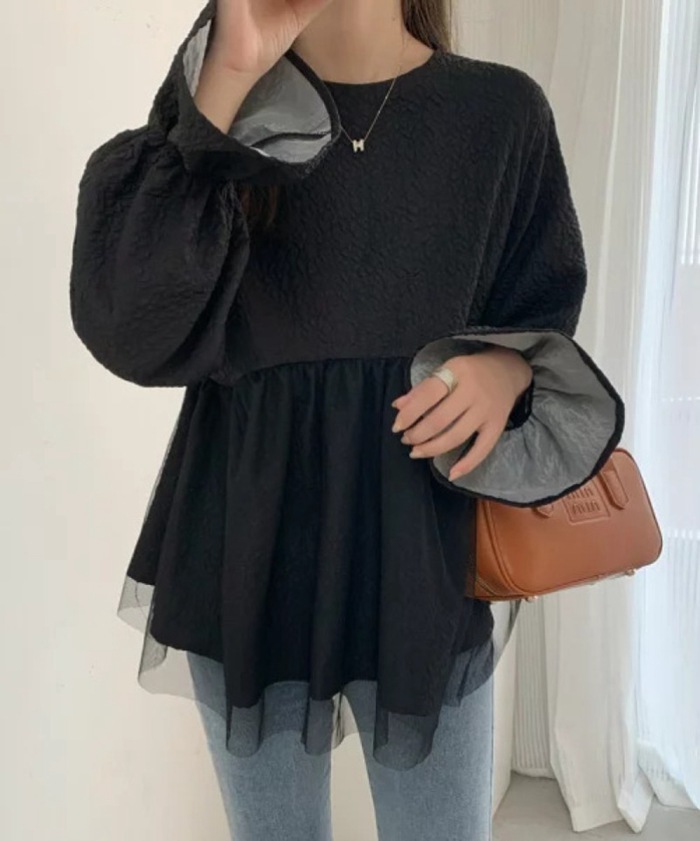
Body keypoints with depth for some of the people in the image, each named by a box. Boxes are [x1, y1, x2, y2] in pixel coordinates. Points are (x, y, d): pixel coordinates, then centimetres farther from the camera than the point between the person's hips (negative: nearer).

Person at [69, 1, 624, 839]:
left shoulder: (502, 110, -1)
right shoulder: (213, 99, -1)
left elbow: (544, 319, 8)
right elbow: (128, 328, -15)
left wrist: (508, 370, -15)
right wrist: (225, 90, -20)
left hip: (423, 554, 0)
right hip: (248, 549, 1)